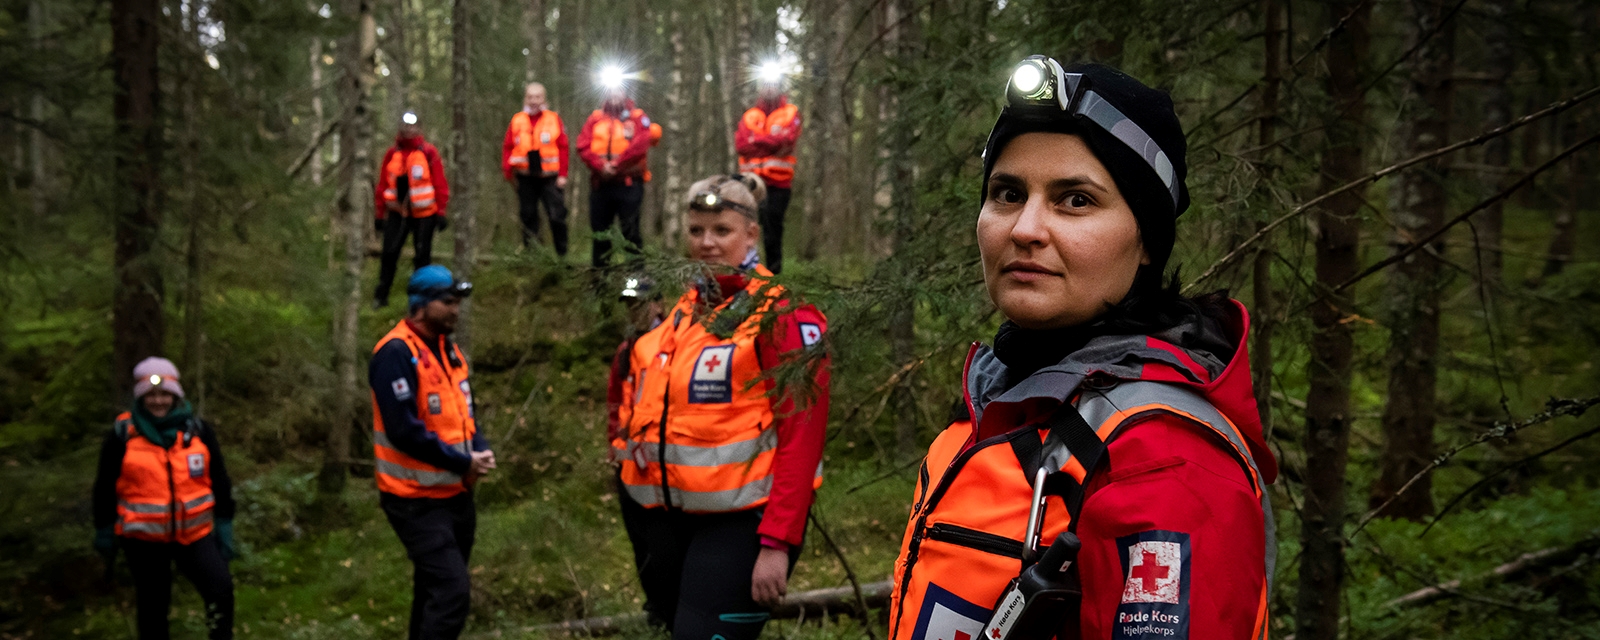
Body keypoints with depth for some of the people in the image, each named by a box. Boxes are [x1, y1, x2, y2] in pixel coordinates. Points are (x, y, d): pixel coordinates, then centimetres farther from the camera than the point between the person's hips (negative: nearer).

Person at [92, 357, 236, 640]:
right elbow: (105, 487, 3)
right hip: (144, 539, -1)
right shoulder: (123, 434, -6)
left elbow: (220, 481, 6)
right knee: (153, 605, 10)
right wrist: (104, 532, 8)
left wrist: (225, 528, 5)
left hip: (195, 533, 1)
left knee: (221, 589, -15)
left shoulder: (199, 430, -1)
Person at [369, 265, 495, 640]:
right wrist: (463, 462, -17)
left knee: (435, 589, 17)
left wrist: (481, 451, -4)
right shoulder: (395, 354, -18)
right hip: (417, 501, -9)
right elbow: (404, 430, -24)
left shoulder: (448, 349, 10)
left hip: (455, 494, 9)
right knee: (452, 590, -15)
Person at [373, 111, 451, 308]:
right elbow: (382, 185, 11)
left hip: (424, 214, -2)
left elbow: (440, 184, -2)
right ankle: (381, 296, 5)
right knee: (389, 252, -3)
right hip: (397, 212, 2)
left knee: (422, 256, 2)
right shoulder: (392, 154, 7)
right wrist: (380, 214, 9)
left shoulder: (428, 152, -2)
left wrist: (440, 212, -6)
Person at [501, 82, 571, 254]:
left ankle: (562, 254, 3)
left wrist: (562, 175, -7)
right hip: (525, 178, 2)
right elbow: (507, 146, 5)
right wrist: (508, 170, -8)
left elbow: (563, 148, -1)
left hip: (550, 177, -2)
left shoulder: (554, 119, 2)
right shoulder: (517, 120, 7)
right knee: (528, 216, 8)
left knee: (557, 216, -6)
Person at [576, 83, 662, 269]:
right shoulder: (596, 118, 13)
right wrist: (600, 166, -15)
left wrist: (616, 165, -16)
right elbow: (583, 146, 1)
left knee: (629, 228, -6)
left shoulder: (637, 118, 4)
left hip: (629, 183, -4)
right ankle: (599, 268, 20)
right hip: (600, 183, 4)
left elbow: (641, 145, -12)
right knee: (599, 227, 10)